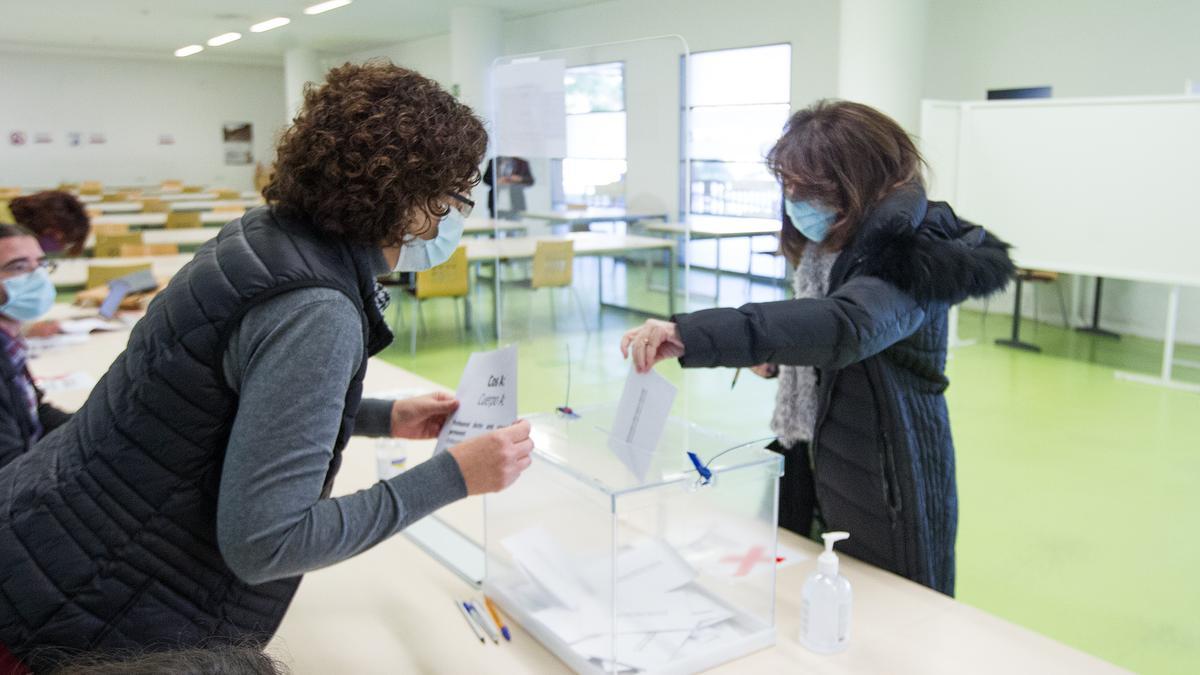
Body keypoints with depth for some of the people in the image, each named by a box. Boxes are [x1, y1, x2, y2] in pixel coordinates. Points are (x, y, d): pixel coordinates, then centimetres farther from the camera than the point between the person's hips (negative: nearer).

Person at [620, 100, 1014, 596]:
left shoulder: (906, 257, -22)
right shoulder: (827, 249, 6)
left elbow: (843, 325, -43)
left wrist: (690, 336, -52)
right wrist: (776, 360, -1)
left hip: (882, 487, -8)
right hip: (811, 467, 8)